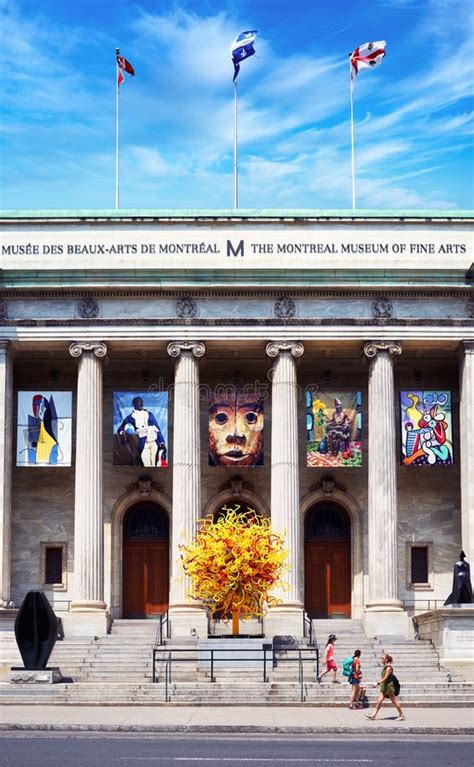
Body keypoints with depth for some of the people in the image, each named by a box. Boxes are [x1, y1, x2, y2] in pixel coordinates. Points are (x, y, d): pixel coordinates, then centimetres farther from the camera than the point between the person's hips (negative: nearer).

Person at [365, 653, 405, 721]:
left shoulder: (389, 668, -16)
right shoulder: (385, 667, 12)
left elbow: (385, 678, -20)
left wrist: (378, 683, -23)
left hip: (389, 686, -9)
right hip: (384, 686, 9)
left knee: (394, 701, -1)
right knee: (379, 701, 3)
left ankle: (402, 715, 8)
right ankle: (374, 715, 1)